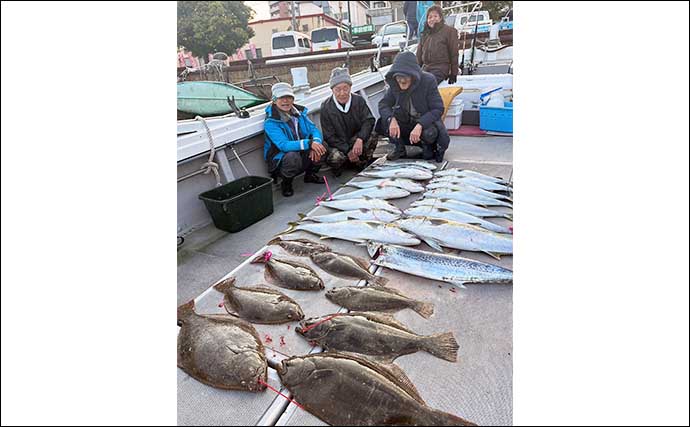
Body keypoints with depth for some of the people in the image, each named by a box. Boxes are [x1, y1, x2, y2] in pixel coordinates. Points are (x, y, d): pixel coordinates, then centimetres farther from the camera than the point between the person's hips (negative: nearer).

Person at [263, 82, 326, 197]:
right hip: (280, 158, -6)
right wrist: (309, 143, -42)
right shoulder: (270, 122, -19)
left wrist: (316, 142, -27)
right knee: (292, 156, -39)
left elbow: (314, 129, -3)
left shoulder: (299, 111, 1)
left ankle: (310, 174, 9)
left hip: (303, 155, 6)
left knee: (322, 145, -16)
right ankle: (286, 183, -7)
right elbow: (284, 145, -31)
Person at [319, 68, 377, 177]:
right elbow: (329, 136, -12)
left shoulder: (359, 100, -4)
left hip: (357, 141, 2)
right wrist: (348, 151, -21)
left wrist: (360, 139, -32)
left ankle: (362, 163, 1)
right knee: (335, 158, -34)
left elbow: (369, 120, -12)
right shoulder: (326, 107, -10)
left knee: (372, 139, -28)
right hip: (338, 145, -2)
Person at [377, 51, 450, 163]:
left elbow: (438, 109, -22)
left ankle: (429, 147, 0)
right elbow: (383, 104, -11)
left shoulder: (428, 80, -20)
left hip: (427, 120, -3)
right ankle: (399, 149, -1)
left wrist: (420, 125, -39)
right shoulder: (394, 84, -11)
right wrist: (391, 119, -34)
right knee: (384, 120, -21)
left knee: (429, 133, -37)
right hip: (406, 122, 4)